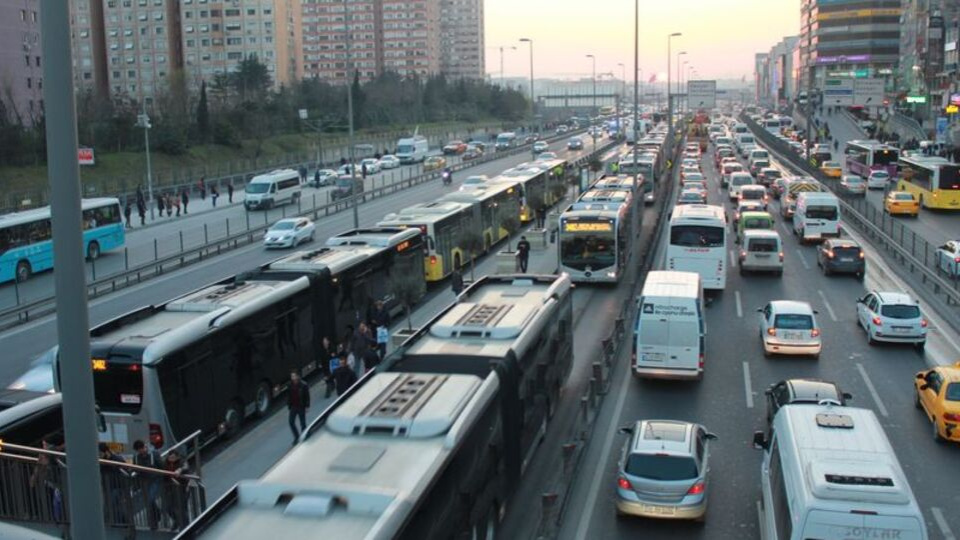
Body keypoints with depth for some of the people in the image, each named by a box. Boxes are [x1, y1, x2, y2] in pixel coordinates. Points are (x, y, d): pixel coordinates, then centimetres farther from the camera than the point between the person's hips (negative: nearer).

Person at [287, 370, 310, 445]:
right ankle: (296, 436, 18)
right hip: (293, 407, 4)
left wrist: (307, 406, -10)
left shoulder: (303, 385, -13)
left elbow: (307, 396, -9)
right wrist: (289, 406, 10)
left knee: (303, 423, 7)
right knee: (291, 422, -1)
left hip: (301, 407, -4)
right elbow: (288, 396, 9)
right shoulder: (290, 386, 0)